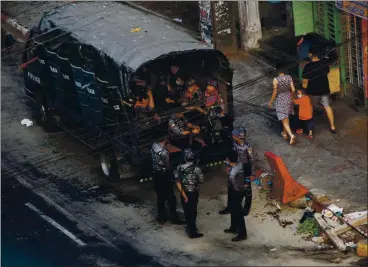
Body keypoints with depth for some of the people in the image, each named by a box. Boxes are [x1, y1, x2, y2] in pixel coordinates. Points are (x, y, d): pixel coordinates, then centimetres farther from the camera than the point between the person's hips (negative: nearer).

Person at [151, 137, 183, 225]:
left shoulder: (154, 145, -8)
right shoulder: (163, 152, -29)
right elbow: (167, 166, -15)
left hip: (156, 174, 8)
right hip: (164, 175, -8)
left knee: (160, 196, 18)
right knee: (170, 197, 8)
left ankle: (162, 217, 28)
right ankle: (174, 218, 19)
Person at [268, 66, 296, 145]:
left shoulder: (276, 80, -21)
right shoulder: (289, 77, -9)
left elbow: (275, 92, -15)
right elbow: (293, 90, -6)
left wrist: (271, 102, -2)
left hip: (280, 100, -5)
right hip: (288, 99, 5)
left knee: (284, 120, -2)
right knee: (286, 117, 25)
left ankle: (291, 135, -17)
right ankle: (285, 133, 39)